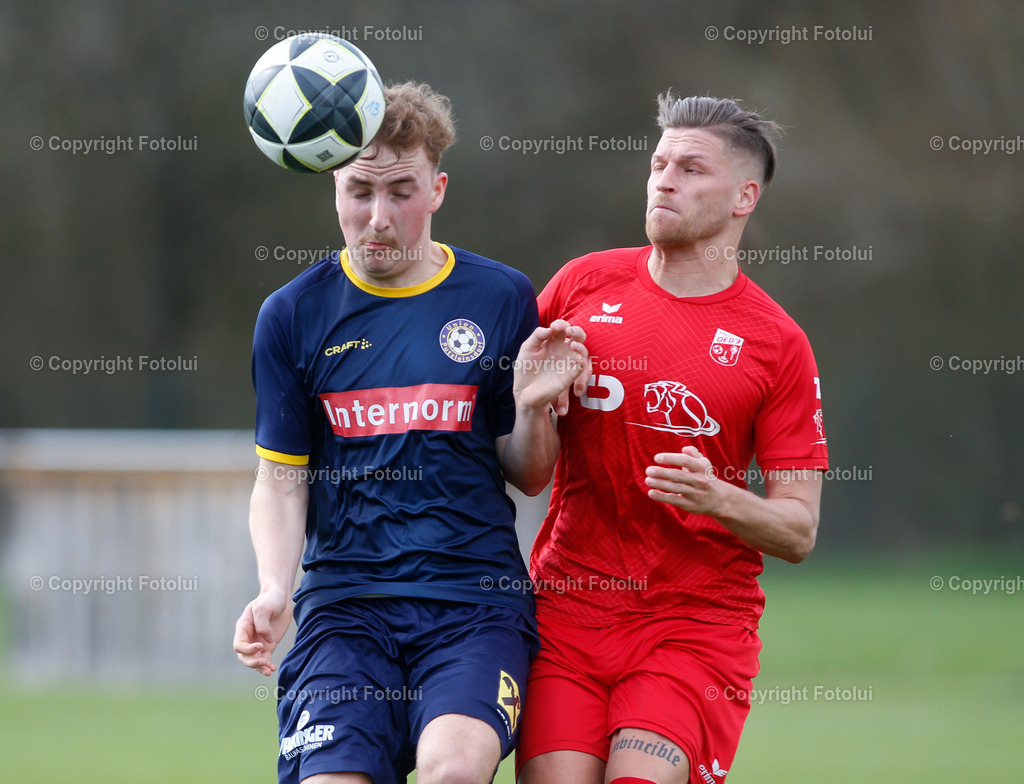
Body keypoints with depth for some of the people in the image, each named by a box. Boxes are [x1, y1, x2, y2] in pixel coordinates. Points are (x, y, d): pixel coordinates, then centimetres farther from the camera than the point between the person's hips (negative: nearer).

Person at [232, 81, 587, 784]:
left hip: (477, 599, -1)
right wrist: (275, 590, -6)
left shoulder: (502, 299, 6)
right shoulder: (293, 316, 7)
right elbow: (281, 482, 11)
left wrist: (533, 407, -8)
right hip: (343, 601, 1)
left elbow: (530, 478, 12)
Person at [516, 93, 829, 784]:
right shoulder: (585, 284, 6)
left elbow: (799, 532, 0)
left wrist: (717, 498, -19)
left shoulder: (778, 344, 0)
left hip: (698, 621, -2)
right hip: (568, 605, 2)